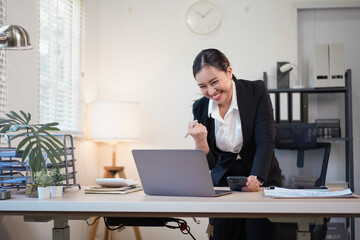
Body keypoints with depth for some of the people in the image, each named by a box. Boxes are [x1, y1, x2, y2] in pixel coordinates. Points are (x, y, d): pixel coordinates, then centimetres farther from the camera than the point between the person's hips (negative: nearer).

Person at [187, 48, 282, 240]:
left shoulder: (256, 91, -12)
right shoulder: (200, 108, -5)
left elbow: (265, 141, -19)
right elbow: (209, 164, -4)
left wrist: (256, 178, -35)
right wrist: (200, 142, -26)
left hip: (261, 181, -2)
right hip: (223, 184, 2)